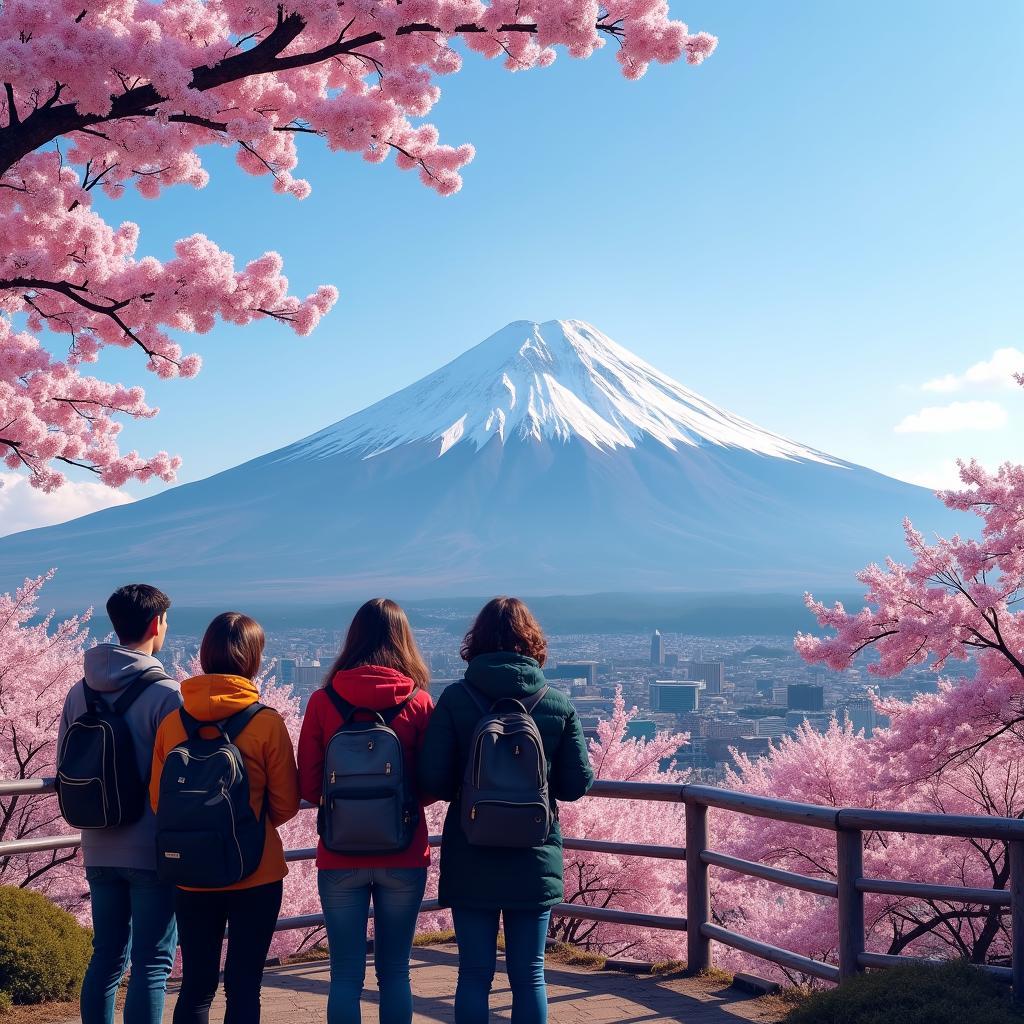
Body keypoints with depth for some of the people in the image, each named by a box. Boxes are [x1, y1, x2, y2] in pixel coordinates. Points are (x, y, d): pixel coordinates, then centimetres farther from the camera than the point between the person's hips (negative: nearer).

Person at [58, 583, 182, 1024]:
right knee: (151, 964, 1)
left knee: (106, 956, 16)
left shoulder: (80, 692, 4)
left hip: (99, 851, 6)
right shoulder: (166, 693, -15)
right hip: (154, 851, -6)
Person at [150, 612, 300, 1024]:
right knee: (243, 986, 7)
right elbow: (286, 805, -5)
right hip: (256, 873, -3)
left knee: (196, 985, 14)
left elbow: (157, 801, 4)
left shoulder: (173, 723, -5)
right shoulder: (268, 723, -12)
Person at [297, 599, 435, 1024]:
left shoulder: (323, 701, -5)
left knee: (345, 974, 7)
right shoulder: (419, 702, -5)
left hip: (340, 856, 0)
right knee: (394, 972, 11)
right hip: (404, 856, 0)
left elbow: (308, 786, 1)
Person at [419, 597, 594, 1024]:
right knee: (529, 974, 10)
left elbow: (432, 780, -11)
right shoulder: (559, 704, -3)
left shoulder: (455, 699, -8)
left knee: (474, 973, 8)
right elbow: (577, 784, 0)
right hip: (535, 860, 1)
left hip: (470, 860, -1)